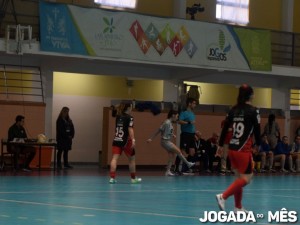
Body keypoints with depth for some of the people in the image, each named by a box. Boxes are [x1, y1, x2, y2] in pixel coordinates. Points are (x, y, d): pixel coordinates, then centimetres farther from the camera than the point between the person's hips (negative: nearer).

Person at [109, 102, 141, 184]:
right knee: (132, 159, 12)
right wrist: (133, 140, -24)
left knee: (115, 158, -6)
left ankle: (112, 177, -20)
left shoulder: (118, 116, 9)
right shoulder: (129, 118, -8)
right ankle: (133, 178, 20)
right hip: (125, 141, -5)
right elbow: (130, 129, -18)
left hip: (116, 140, 5)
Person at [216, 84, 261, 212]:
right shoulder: (253, 111, -9)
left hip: (232, 149, 7)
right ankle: (223, 196, -17)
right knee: (246, 178, -1)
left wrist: (221, 145, 19)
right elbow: (257, 130, -6)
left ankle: (238, 207, 17)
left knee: (239, 177, 16)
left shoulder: (233, 110, 7)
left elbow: (225, 128, 9)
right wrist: (257, 144, 12)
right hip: (244, 150, -7)